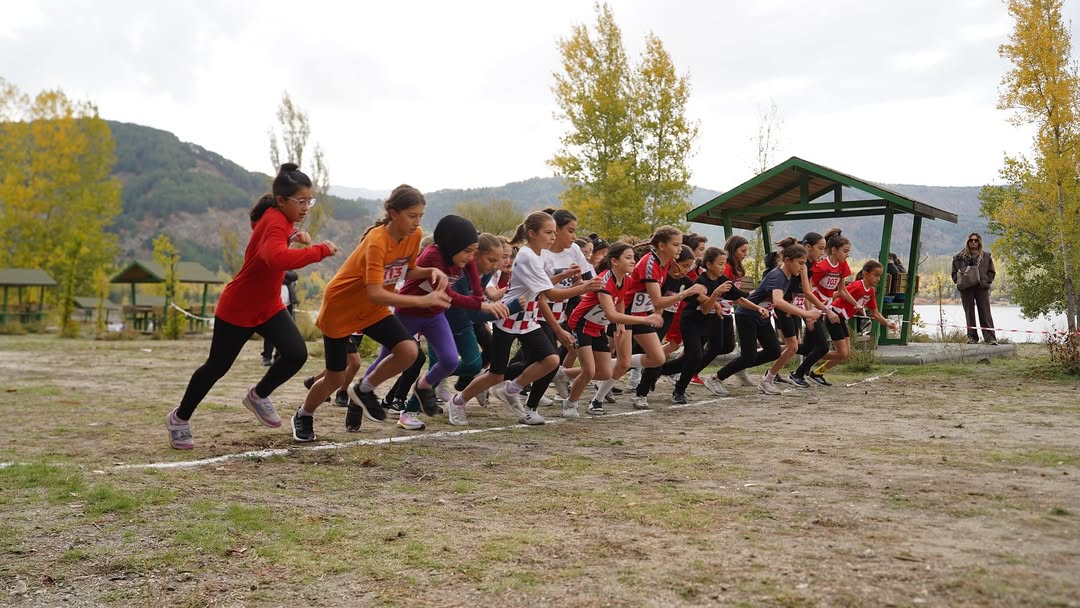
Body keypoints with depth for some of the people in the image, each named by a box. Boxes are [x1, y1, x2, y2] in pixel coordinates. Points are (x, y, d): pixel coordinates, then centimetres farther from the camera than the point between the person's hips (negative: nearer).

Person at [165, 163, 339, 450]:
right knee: (217, 367, 8)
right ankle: (179, 418, 32)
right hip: (236, 310, -7)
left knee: (297, 354, -12)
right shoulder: (274, 223, -29)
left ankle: (258, 396, 15)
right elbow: (278, 259, -50)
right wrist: (319, 250, -45)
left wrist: (294, 235, 5)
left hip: (268, 306, 7)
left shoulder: (278, 217, -2)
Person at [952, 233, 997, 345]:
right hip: (966, 288, 1)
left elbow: (991, 272, 12)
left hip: (982, 288, -1)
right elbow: (954, 272, 11)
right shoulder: (960, 257, 6)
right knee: (969, 313, 5)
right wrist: (958, 281, -6)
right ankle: (972, 337, 10)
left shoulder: (986, 256, 8)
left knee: (985, 313, -4)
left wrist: (987, 282, -2)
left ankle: (990, 338, -5)